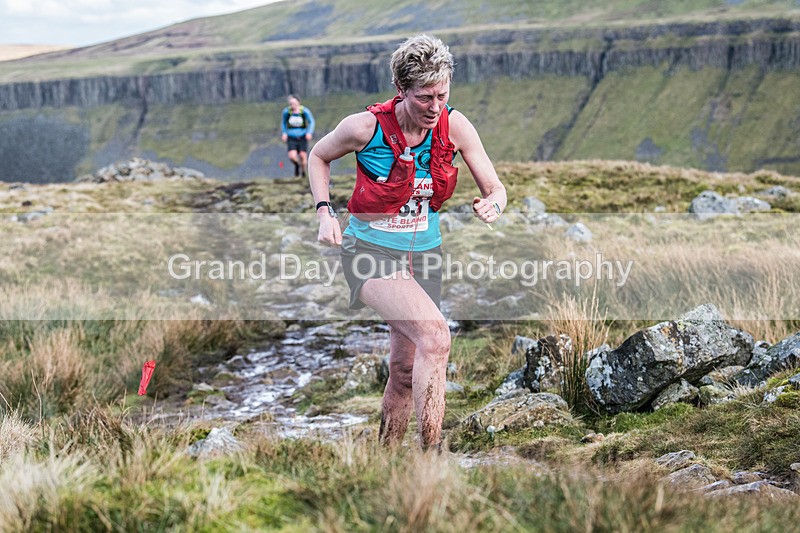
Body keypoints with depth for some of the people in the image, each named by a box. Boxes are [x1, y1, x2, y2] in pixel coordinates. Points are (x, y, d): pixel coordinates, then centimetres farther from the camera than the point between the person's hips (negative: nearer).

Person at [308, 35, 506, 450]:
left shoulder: (455, 126, -9)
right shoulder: (366, 127, -17)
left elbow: (495, 189, -3)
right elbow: (318, 155, 4)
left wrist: (492, 206, -26)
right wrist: (325, 212, -8)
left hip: (424, 253, 5)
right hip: (370, 250, -5)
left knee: (404, 370, 10)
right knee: (435, 335, -28)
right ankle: (431, 449, -25)